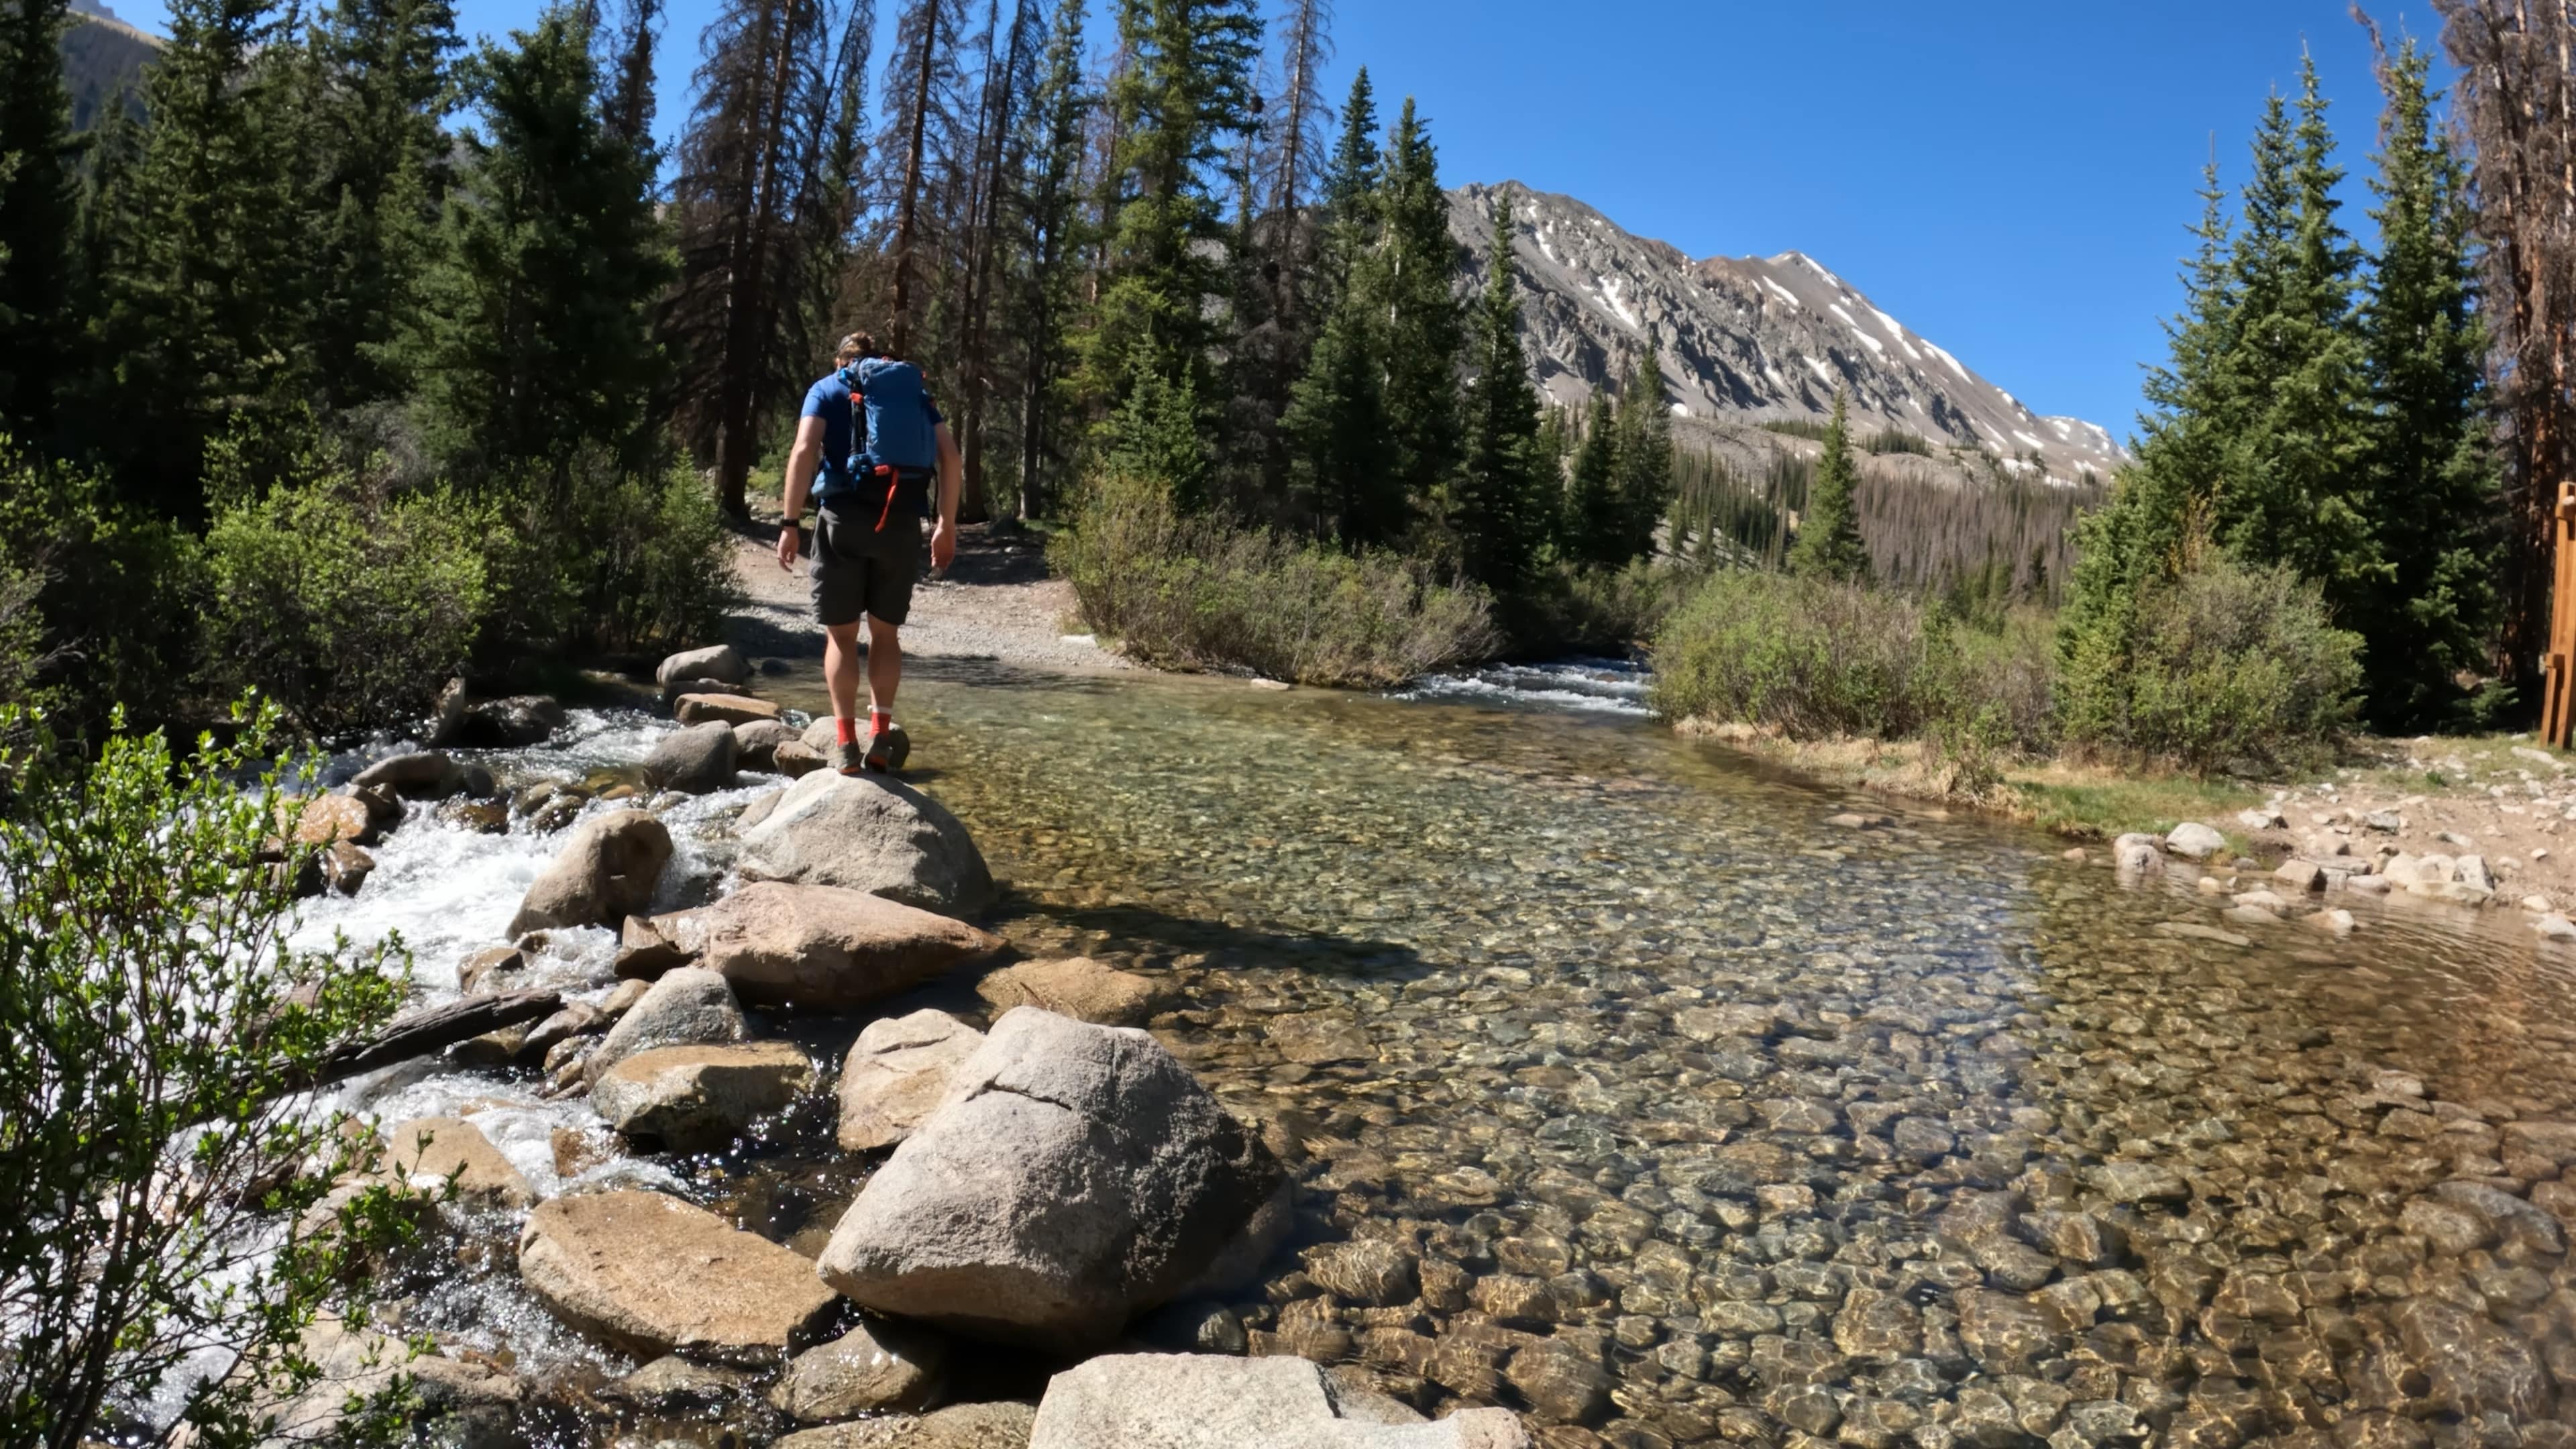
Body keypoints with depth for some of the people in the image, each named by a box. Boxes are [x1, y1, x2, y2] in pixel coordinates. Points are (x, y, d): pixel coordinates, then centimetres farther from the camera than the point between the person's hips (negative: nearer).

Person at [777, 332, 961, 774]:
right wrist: (947, 525, 10)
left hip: (844, 516, -2)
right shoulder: (913, 389, 19)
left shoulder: (826, 389, 12)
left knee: (841, 633, 7)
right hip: (901, 519, 2)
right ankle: (881, 736, 7)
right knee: (885, 631, 14)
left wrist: (791, 524, -6)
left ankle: (846, 743, 2)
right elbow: (950, 458, 8)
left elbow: (805, 451, -5)